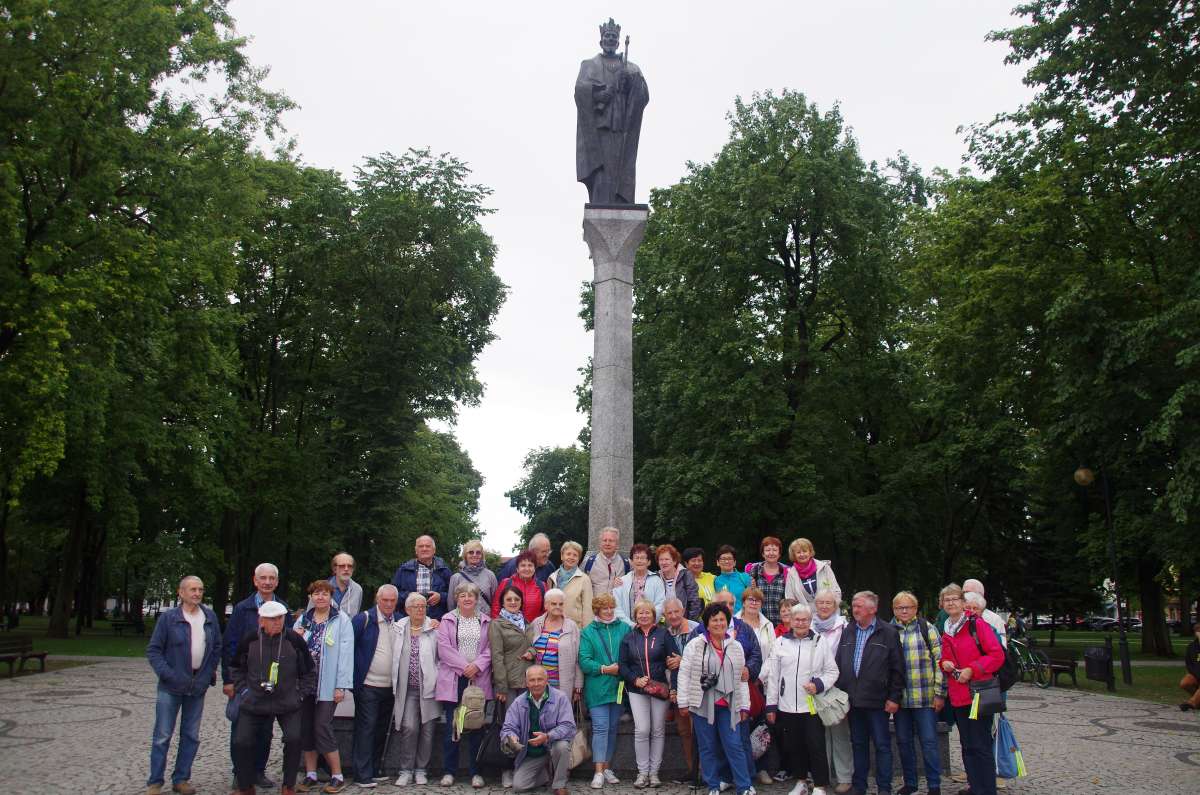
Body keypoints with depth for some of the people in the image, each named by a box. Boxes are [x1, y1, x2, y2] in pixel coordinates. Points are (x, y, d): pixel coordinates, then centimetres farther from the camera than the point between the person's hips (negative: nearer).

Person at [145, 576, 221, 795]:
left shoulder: (210, 617, 2)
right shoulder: (168, 618, -8)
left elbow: (217, 647, 11)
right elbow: (153, 649, -7)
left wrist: (210, 672, 3)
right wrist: (166, 674, -16)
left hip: (198, 686, 4)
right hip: (172, 686, -3)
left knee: (191, 736, 10)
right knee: (162, 736, 1)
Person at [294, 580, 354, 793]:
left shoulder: (341, 621, -4)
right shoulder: (302, 620, 10)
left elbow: (346, 653, -9)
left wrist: (342, 686, -13)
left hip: (327, 685, -5)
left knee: (322, 727, -8)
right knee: (305, 729, 8)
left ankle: (337, 776, 4)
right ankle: (310, 775, 21)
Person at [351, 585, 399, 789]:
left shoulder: (399, 622, 7)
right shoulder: (363, 619, -7)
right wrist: (353, 675, -9)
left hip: (390, 687, 5)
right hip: (367, 685, -5)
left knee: (382, 730, 12)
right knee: (366, 728, -3)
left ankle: (376, 770, 22)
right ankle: (363, 774, 3)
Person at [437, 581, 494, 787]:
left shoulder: (485, 621, 10)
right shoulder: (447, 620, 6)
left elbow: (490, 648, 3)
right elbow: (444, 648, -4)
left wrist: (477, 666, -12)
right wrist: (463, 666, -12)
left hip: (479, 679, 1)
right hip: (453, 679, -1)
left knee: (476, 726, 3)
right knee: (452, 726, 1)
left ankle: (476, 772, 12)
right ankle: (448, 771, 12)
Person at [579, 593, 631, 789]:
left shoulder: (624, 628, 6)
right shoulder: (588, 632, 1)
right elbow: (584, 661, -6)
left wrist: (622, 668, -11)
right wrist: (604, 669, -15)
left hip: (618, 688, 3)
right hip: (597, 689, -3)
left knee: (612, 728, 11)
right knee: (600, 728, -6)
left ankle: (606, 768, 21)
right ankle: (599, 772, -3)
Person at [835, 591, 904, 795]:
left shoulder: (888, 633, -4)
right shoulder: (847, 632, 11)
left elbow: (897, 668, -5)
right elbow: (839, 664, 12)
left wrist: (894, 697, -9)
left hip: (877, 700, -5)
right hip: (853, 700, 5)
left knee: (882, 745, 3)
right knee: (858, 744, 13)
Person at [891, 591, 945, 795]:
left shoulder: (927, 629, 0)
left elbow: (939, 662, -2)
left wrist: (940, 693, -6)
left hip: (925, 697, -3)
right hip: (900, 698, 3)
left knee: (929, 741, 1)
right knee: (903, 741, 10)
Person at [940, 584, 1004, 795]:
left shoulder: (977, 625, -7)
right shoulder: (945, 632, 13)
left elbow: (997, 655, -12)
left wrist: (971, 670, -18)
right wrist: (944, 664, 1)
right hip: (958, 696, 7)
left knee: (981, 746, -5)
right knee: (967, 746, 12)